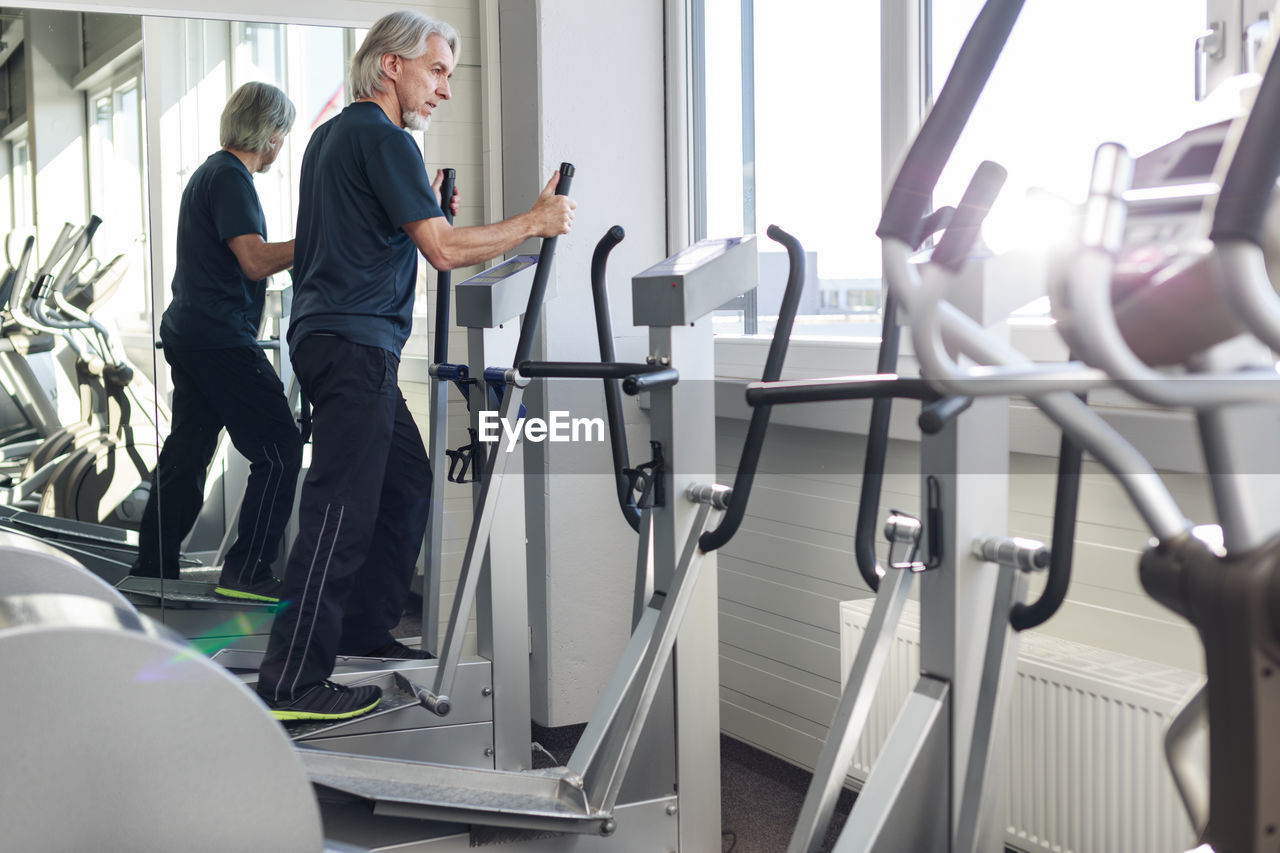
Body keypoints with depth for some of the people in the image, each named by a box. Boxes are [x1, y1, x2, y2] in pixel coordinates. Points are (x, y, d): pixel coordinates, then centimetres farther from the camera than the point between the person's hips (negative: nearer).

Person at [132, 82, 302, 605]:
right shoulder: (230, 177, -12)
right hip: (222, 340, -10)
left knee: (186, 454, 13)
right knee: (279, 450, -7)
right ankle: (247, 572, -6)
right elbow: (255, 261, -22)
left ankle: (152, 571, 18)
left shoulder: (210, 172, 20)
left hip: (190, 336, 11)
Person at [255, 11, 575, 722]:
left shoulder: (331, 135, 20)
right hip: (354, 343, -10)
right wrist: (535, 221, -7)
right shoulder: (385, 139, -11)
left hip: (329, 336, 10)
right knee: (341, 510, -10)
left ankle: (365, 627, 25)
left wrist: (424, 206, 20)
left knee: (406, 484, 16)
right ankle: (290, 684, -9)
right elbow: (445, 250, -17)